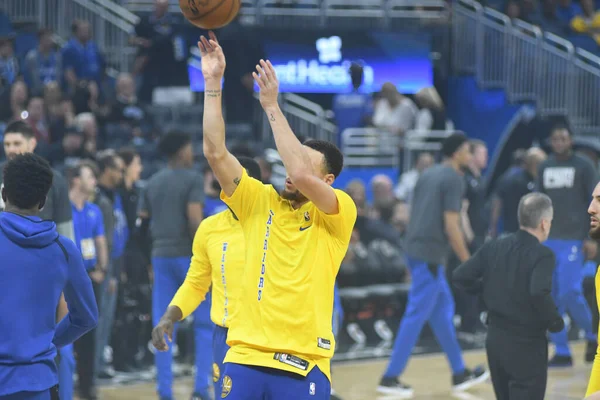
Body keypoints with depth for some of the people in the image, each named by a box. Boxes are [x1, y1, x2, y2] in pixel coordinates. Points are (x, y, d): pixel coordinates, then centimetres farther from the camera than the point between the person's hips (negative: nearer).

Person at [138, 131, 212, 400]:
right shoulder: (192, 179, -6)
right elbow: (194, 219, -16)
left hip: (161, 256, 5)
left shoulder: (153, 183, 11)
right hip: (188, 255, -5)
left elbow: (142, 218, 10)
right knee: (204, 323, 5)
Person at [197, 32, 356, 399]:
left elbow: (300, 176, -19)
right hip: (245, 358, 4)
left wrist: (272, 106, -14)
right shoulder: (261, 201, 12)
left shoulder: (340, 212, -1)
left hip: (303, 367, -4)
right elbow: (216, 153, 4)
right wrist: (213, 82, -2)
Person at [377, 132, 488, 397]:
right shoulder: (454, 179, -10)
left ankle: (460, 374, 23)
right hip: (431, 253, -9)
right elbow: (451, 226, -15)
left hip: (416, 249, 9)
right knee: (416, 316, -5)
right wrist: (468, 262, -9)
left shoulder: (427, 175, 15)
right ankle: (390, 378, -5)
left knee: (443, 310, 16)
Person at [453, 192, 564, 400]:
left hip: (495, 338, 7)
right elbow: (539, 294, -31)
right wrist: (555, 322, -14)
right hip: (527, 344, -7)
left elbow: (460, 276, 1)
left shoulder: (494, 247, 2)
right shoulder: (543, 255, -17)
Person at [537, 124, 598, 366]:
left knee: (570, 293, -13)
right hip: (548, 238, 5)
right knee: (552, 297, 1)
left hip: (574, 238, -5)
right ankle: (562, 352, 7)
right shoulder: (544, 167, 11)